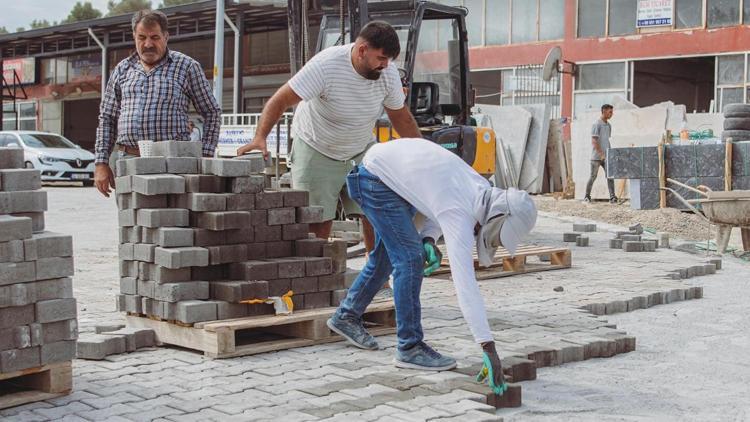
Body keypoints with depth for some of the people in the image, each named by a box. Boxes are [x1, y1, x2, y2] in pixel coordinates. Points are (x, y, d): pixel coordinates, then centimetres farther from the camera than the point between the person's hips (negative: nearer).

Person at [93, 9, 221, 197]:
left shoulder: (186, 67, 6)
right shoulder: (122, 69, 15)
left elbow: (212, 113, 8)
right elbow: (107, 119, 17)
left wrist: (206, 156, -2)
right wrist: (101, 163, 9)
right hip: (128, 161, 3)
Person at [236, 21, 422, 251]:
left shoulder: (388, 72, -13)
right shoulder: (326, 64, -29)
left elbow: (401, 117, 2)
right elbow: (280, 100, -29)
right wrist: (260, 137, -41)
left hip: (362, 149, 4)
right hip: (316, 151, -4)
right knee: (317, 221, -6)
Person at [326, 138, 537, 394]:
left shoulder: (483, 190, -8)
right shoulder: (461, 216, -32)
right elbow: (465, 284, -38)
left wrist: (429, 239, -10)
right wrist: (488, 348, -41)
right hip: (376, 178, -9)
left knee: (387, 255, 19)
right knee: (409, 258, -13)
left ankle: (347, 316, 38)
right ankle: (410, 348, -6)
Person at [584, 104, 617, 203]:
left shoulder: (609, 125, 13)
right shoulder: (597, 124, -10)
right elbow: (594, 141, -16)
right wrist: (601, 154, -21)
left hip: (606, 157, 6)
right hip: (596, 156, -6)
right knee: (593, 176, 1)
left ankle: (612, 197, -9)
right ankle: (587, 196, 14)